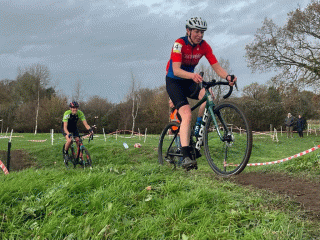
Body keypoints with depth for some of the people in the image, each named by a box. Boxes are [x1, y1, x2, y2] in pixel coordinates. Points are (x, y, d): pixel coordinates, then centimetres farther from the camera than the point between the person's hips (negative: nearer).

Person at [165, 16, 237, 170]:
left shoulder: (204, 46, -6)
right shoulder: (179, 44, -21)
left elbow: (216, 66, -13)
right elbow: (176, 70, -32)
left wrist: (227, 76, -34)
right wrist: (192, 75, -51)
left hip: (189, 82, 5)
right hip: (174, 82, -5)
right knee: (187, 114, -24)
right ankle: (186, 157, -29)